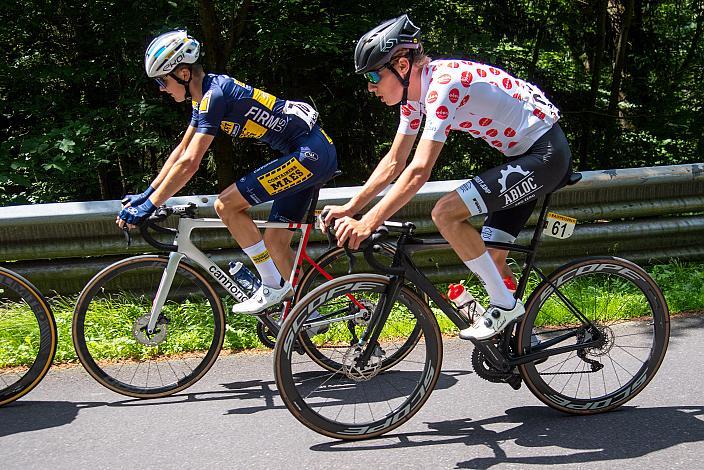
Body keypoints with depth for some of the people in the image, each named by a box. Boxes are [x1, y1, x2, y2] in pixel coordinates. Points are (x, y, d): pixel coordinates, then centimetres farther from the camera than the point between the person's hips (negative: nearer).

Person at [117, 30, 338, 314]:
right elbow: (182, 150, 20)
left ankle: (273, 286, -5)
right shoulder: (207, 94, 13)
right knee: (275, 241, 11)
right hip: (319, 152, 10)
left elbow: (189, 163, -21)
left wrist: (149, 206, -16)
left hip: (310, 153, -10)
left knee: (226, 205, -12)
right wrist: (147, 193, 18)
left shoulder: (214, 95, -17)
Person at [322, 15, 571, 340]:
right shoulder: (415, 91, 3)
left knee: (445, 213, -21)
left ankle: (505, 305, -8)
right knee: (490, 257, 10)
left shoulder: (443, 84, -26)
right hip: (523, 154, 10)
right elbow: (394, 162, 9)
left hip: (545, 154, -10)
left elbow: (419, 172, -32)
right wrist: (349, 209, 2)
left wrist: (367, 224, -33)